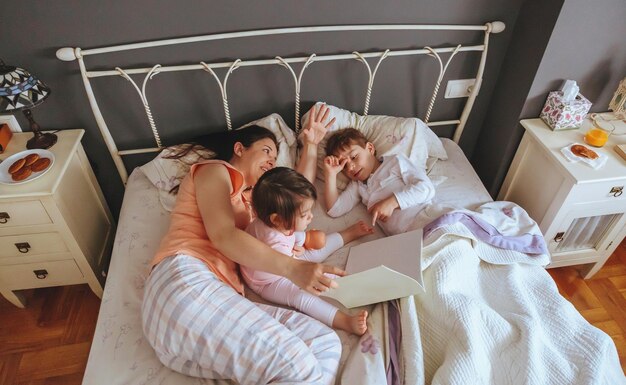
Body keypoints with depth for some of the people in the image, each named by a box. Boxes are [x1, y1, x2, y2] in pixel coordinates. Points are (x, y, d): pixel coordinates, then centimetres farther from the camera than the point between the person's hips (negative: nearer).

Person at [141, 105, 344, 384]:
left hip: (221, 295, 8)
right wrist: (293, 268, -19)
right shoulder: (213, 170, 11)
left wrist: (310, 146, 35)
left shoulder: (249, 197, 36)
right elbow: (223, 236, -7)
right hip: (183, 281, -8)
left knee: (326, 344, -15)